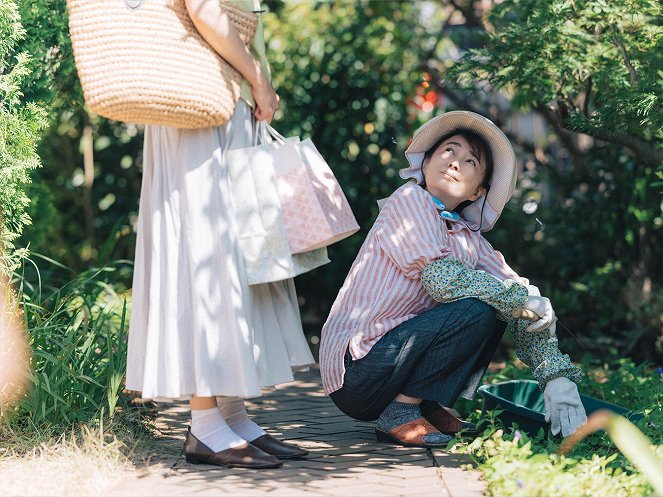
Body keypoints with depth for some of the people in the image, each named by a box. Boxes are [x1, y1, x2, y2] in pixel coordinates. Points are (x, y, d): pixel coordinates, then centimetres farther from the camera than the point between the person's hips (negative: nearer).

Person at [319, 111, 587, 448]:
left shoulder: (468, 238, 11)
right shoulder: (410, 200, -8)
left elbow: (528, 307, 4)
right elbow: (441, 278, -22)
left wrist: (558, 379, -8)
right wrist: (521, 296, -15)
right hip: (355, 373, -8)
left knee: (500, 303, 9)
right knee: (479, 309, -19)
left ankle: (429, 408, 7)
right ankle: (400, 415, -12)